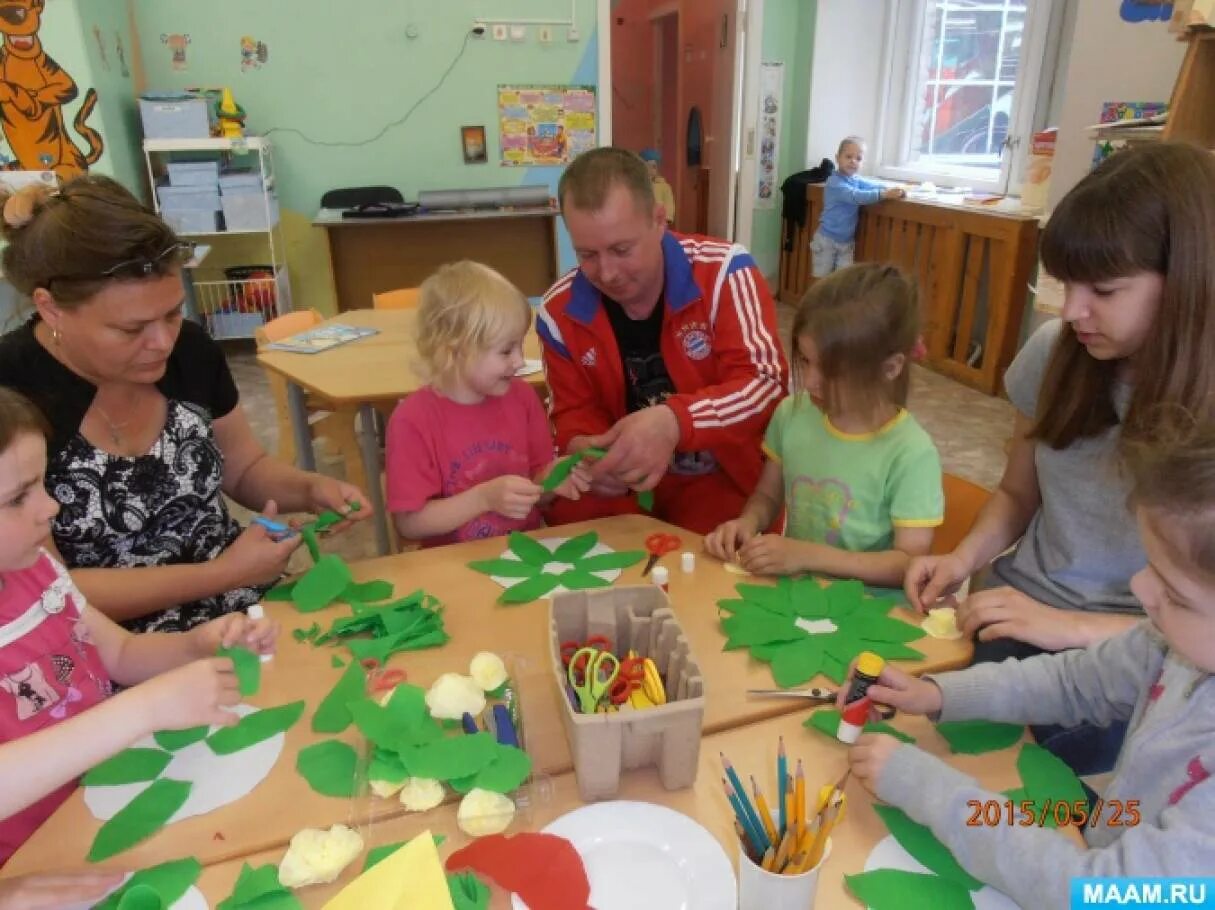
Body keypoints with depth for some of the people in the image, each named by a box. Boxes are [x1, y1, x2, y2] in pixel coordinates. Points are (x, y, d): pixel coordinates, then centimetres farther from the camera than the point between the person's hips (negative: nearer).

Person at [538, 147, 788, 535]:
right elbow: (574, 411, 5)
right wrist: (582, 449, -20)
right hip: (626, 483, 3)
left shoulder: (722, 270, -15)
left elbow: (767, 385, -21)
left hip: (725, 477, -3)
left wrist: (673, 422, -38)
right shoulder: (560, 311, -5)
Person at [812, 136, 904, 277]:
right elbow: (854, 196, -30)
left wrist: (892, 189, -19)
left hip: (847, 242, 7)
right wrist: (883, 194, -36)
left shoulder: (857, 180, 7)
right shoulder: (834, 182, -18)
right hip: (826, 239, -7)